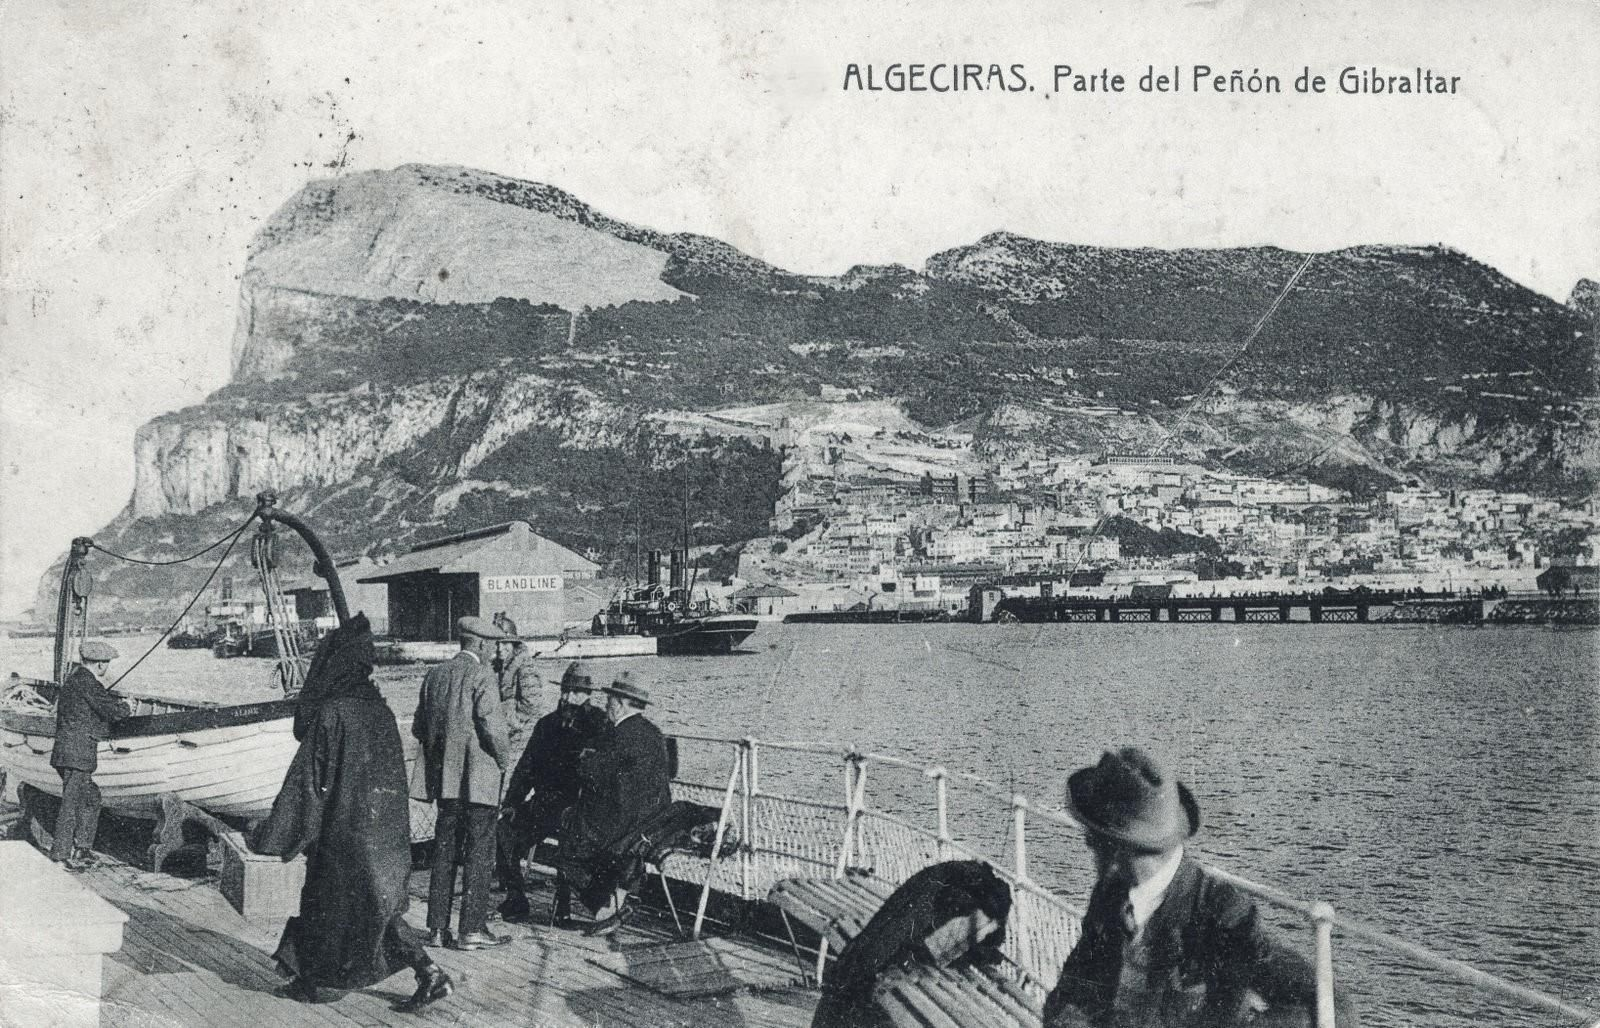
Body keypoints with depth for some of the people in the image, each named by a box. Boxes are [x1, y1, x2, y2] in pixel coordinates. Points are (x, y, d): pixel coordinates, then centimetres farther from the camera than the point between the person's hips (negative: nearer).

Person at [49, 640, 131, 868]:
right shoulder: (86, 681, -15)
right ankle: (61, 853, 0)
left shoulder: (75, 676, 16)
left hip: (67, 749, 10)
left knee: (91, 798, 18)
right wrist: (125, 706, 2)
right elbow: (115, 711, -17)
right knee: (72, 803, -5)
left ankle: (82, 847, 24)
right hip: (77, 752, -10)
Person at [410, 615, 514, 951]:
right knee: (479, 851, 0)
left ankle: (438, 928, 14)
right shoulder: (481, 677, -12)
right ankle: (472, 929, 0)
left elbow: (419, 727, 12)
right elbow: (492, 727, -18)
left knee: (444, 852, 12)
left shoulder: (435, 675, 9)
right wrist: (504, 757, -2)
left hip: (443, 777, 7)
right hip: (477, 778, -7)